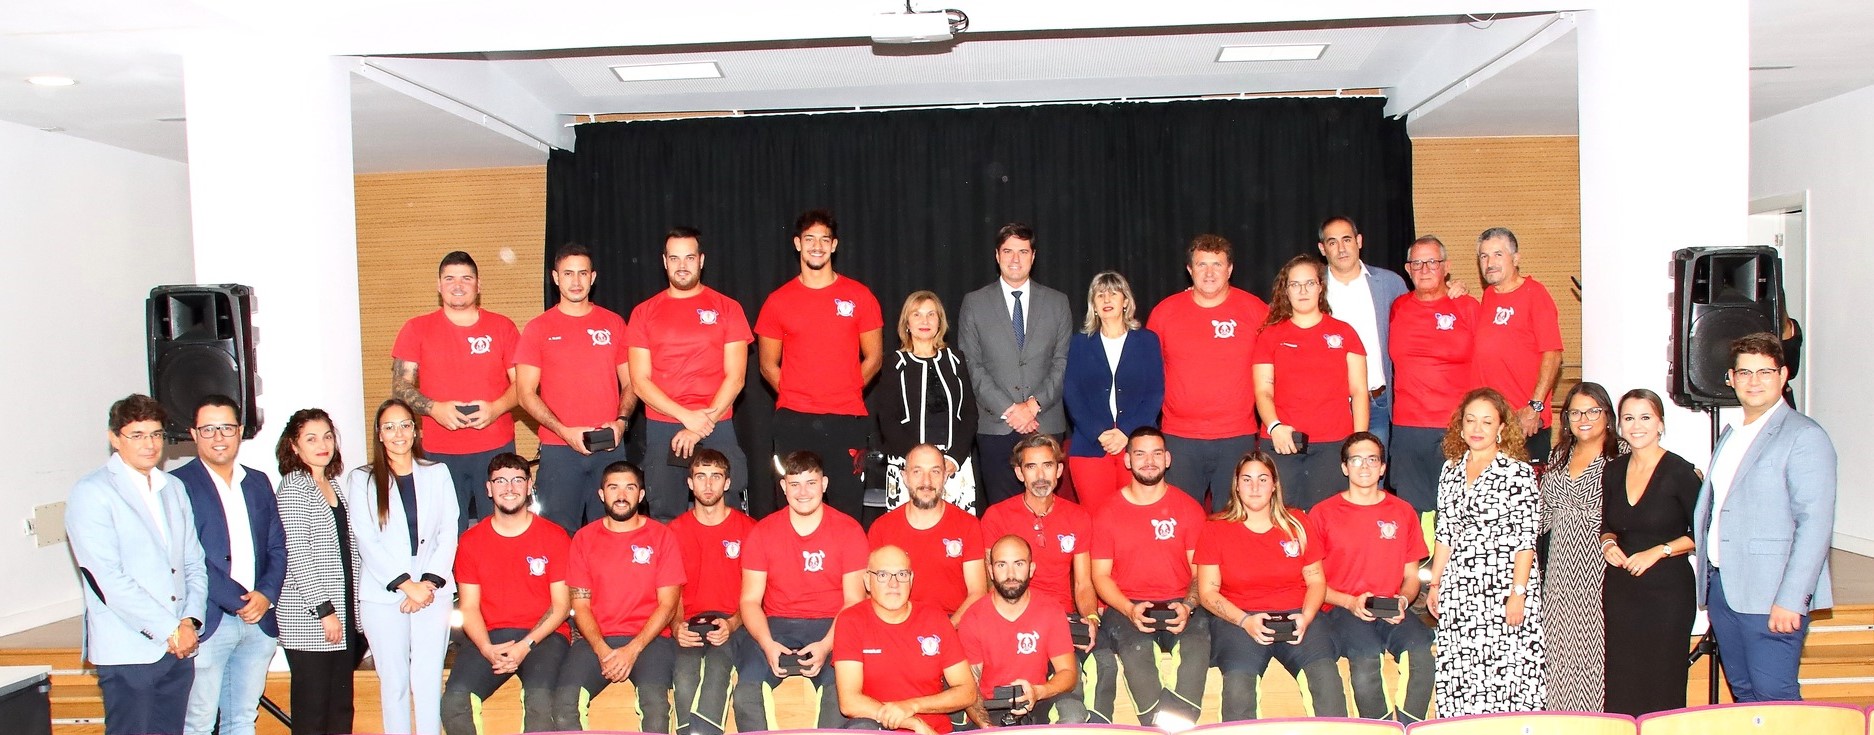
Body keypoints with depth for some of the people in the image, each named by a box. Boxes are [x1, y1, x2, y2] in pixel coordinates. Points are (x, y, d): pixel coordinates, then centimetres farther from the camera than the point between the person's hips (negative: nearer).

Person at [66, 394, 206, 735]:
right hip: (128, 651, -6)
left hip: (179, 647, 6)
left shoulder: (174, 487, 13)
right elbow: (108, 579, -14)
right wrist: (169, 629, -14)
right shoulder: (91, 493, -7)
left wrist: (189, 622, -4)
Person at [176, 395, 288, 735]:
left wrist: (266, 595, -5)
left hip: (259, 620, 5)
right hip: (208, 623, -5)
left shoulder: (258, 483, 14)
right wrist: (239, 602, -13)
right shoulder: (178, 485, -5)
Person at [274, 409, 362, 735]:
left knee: (341, 707, 11)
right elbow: (296, 554, -15)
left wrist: (352, 606, 10)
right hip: (309, 618, -7)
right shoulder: (294, 486, -9)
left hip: (343, 611, 7)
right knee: (312, 708, 0)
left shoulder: (332, 484, 13)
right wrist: (324, 610, -16)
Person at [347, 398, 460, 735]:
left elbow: (448, 533, 7)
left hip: (433, 593, 1)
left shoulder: (437, 474, 11)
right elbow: (367, 542, -2)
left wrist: (430, 582, -6)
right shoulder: (361, 480, 5)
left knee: (429, 678, -2)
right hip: (382, 595, -1)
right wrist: (406, 585, -9)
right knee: (393, 679, 0)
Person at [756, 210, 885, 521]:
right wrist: (795, 397, 2)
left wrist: (845, 393, 3)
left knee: (847, 511, 2)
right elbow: (768, 365, 11)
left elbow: (874, 358, 9)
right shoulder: (778, 300, 6)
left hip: (846, 420, 0)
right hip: (793, 422, 1)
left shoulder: (859, 296, 4)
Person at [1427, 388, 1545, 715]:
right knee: (1458, 675, 3)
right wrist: (1435, 584, 11)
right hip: (1458, 590, 4)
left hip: (1504, 586, -4)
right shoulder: (1450, 471, 12)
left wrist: (1518, 593, -12)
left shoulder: (1518, 472, -3)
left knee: (1506, 669, -6)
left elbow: (1526, 539, -6)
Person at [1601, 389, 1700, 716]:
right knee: (1621, 686, 5)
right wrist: (1608, 543, -1)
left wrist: (1658, 551, -14)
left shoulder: (1679, 471, -7)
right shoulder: (1613, 471, 8)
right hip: (1620, 588, 5)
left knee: (1663, 686, 1)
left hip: (1667, 590, -4)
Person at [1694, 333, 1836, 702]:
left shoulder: (1804, 436, -8)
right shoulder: (1730, 435, 17)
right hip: (1720, 587, 7)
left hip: (1770, 596, -7)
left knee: (1774, 701, -8)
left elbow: (1815, 523, -15)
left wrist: (1790, 601, -20)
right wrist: (1707, 582, 14)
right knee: (1743, 696, 13)